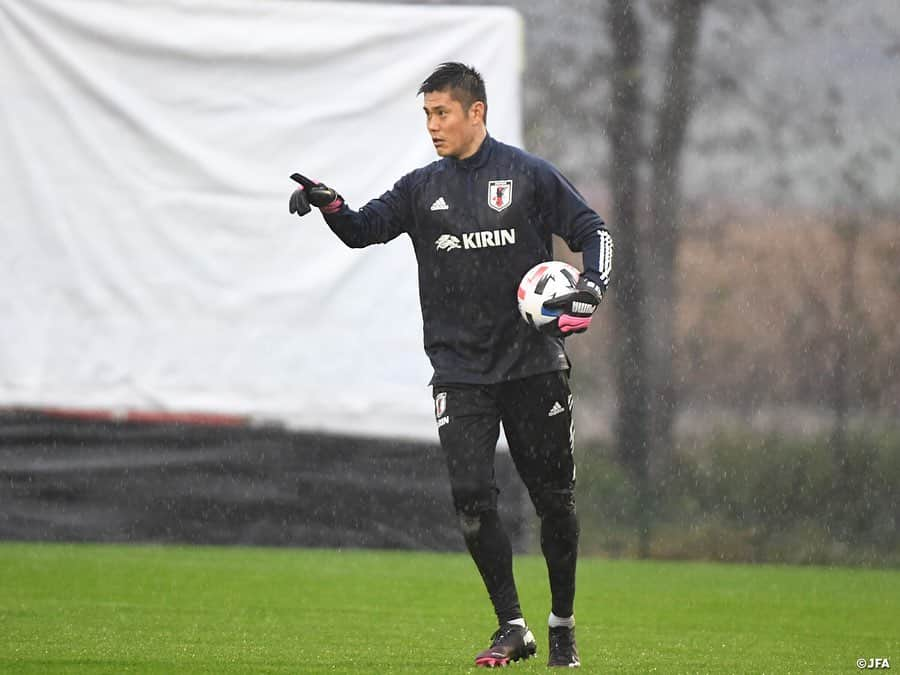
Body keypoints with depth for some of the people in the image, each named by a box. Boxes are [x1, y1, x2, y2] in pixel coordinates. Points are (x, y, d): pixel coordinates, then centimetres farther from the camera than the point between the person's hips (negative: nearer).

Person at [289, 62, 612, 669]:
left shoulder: (529, 176, 0)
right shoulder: (424, 188, 9)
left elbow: (593, 232, 3)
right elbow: (364, 229, 4)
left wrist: (592, 288, -15)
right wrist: (330, 205, -16)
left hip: (534, 363, -2)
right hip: (459, 369, 2)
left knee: (553, 497, 3)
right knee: (472, 496, -11)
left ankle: (563, 626, 18)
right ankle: (512, 627, -2)